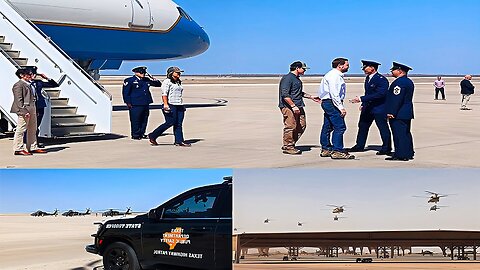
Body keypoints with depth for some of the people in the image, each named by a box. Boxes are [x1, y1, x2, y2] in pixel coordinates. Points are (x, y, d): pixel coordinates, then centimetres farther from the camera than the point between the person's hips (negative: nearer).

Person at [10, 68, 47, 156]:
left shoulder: (30, 84, 17)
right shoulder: (18, 85, -10)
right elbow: (18, 100, -16)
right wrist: (24, 111, -22)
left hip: (32, 109, 10)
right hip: (24, 109, -10)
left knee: (32, 129, 14)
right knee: (21, 129, -5)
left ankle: (33, 147, 22)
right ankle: (18, 149, 0)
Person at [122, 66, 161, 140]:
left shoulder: (147, 80, 15)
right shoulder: (129, 81, -1)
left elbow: (159, 84, 20)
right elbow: (125, 93, -2)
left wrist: (154, 80, 0)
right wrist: (128, 103, -9)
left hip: (146, 104, 6)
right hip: (135, 105, -6)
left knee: (144, 120, 9)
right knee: (135, 120, -4)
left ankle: (142, 133, 21)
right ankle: (135, 135, 6)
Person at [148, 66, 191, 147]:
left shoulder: (178, 82, 21)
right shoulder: (167, 82, -5)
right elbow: (164, 94, -13)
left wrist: (182, 105, 23)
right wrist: (165, 104, -21)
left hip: (179, 106, 8)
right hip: (171, 105, -8)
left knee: (179, 124, 2)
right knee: (170, 123, -10)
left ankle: (179, 141, 3)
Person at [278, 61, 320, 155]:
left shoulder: (297, 79, 20)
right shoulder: (287, 78, -12)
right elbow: (285, 95, -20)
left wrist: (311, 97, 31)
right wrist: (293, 106, -23)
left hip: (298, 107, 10)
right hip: (289, 107, -10)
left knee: (302, 126, 9)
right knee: (290, 127, -7)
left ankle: (290, 145, 19)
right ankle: (288, 147, 2)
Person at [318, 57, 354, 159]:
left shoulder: (337, 75, 19)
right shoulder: (334, 75, -14)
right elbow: (334, 93, -22)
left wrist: (340, 106, 19)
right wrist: (341, 107, -22)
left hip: (327, 103, 11)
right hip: (331, 103, -11)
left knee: (328, 127, 14)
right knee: (339, 127, -12)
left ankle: (326, 149, 20)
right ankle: (337, 151, -12)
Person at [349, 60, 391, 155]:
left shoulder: (381, 80, -17)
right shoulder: (368, 78, 11)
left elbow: (380, 94, -27)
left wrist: (362, 99, -29)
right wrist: (364, 104, 14)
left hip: (379, 108, -9)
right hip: (367, 107, 9)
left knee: (383, 128, -1)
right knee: (362, 126, 13)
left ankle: (386, 148, 8)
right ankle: (360, 146, 24)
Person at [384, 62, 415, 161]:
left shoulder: (399, 82, -17)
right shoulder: (409, 82, 16)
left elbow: (396, 98, -22)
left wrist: (391, 112, -22)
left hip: (398, 114, -11)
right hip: (407, 113, 11)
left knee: (399, 134, -7)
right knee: (406, 133, 15)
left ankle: (401, 155, -5)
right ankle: (408, 153, 21)